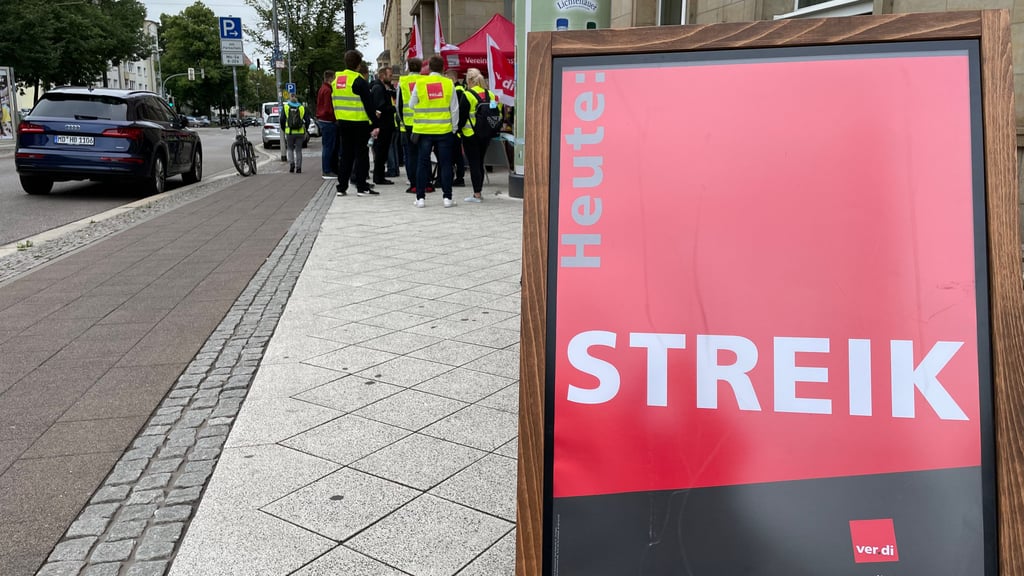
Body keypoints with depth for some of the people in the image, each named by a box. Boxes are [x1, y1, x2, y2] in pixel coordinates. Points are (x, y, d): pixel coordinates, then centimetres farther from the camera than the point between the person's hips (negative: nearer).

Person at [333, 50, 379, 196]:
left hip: (342, 122, 6)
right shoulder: (359, 81, -13)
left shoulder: (336, 79, 9)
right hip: (359, 123, -6)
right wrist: (374, 124, -12)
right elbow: (368, 104, -14)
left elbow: (334, 101, 16)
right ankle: (361, 187, 3)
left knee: (345, 154, 12)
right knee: (360, 154, 1)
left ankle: (342, 186, 12)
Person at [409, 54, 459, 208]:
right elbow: (454, 109, 1)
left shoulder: (419, 83, -2)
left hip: (423, 130, 1)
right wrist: (454, 128, 10)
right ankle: (447, 197, 7)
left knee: (423, 164, 7)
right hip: (444, 130, 0)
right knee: (445, 164, 6)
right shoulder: (449, 84, -3)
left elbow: (412, 105, 5)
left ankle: (420, 197, 8)